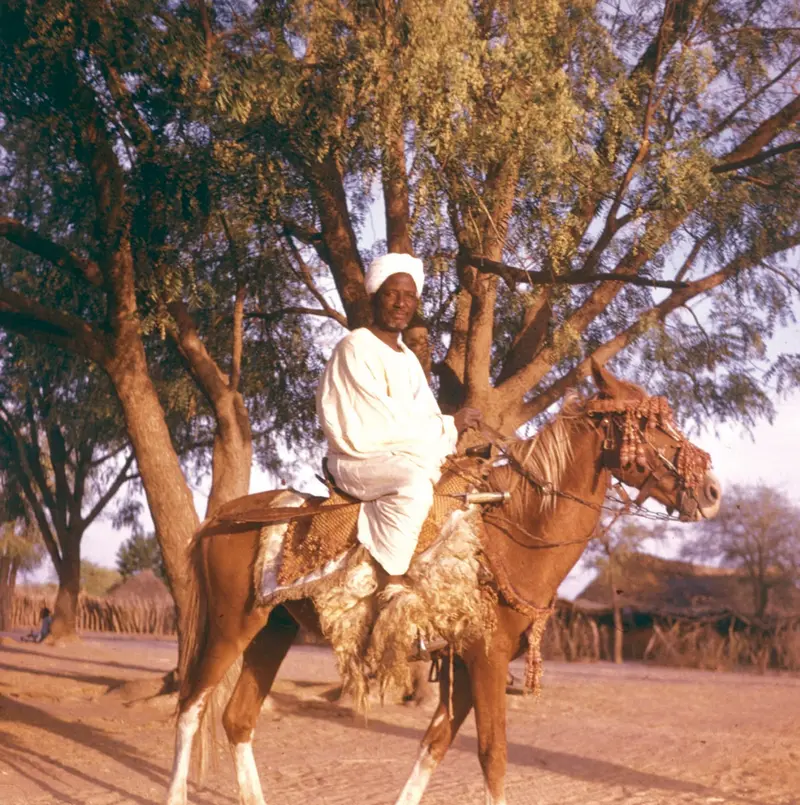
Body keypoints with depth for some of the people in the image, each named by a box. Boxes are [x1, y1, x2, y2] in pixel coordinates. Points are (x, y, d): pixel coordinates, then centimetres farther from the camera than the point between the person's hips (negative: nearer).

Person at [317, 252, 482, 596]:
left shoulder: (408, 358, 16)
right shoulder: (355, 348, -12)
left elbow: (427, 420, 12)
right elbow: (381, 425, -18)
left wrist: (451, 453, -8)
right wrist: (449, 426, -13)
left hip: (407, 456, 9)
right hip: (359, 461, -9)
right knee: (415, 479, -36)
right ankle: (391, 587, -30)